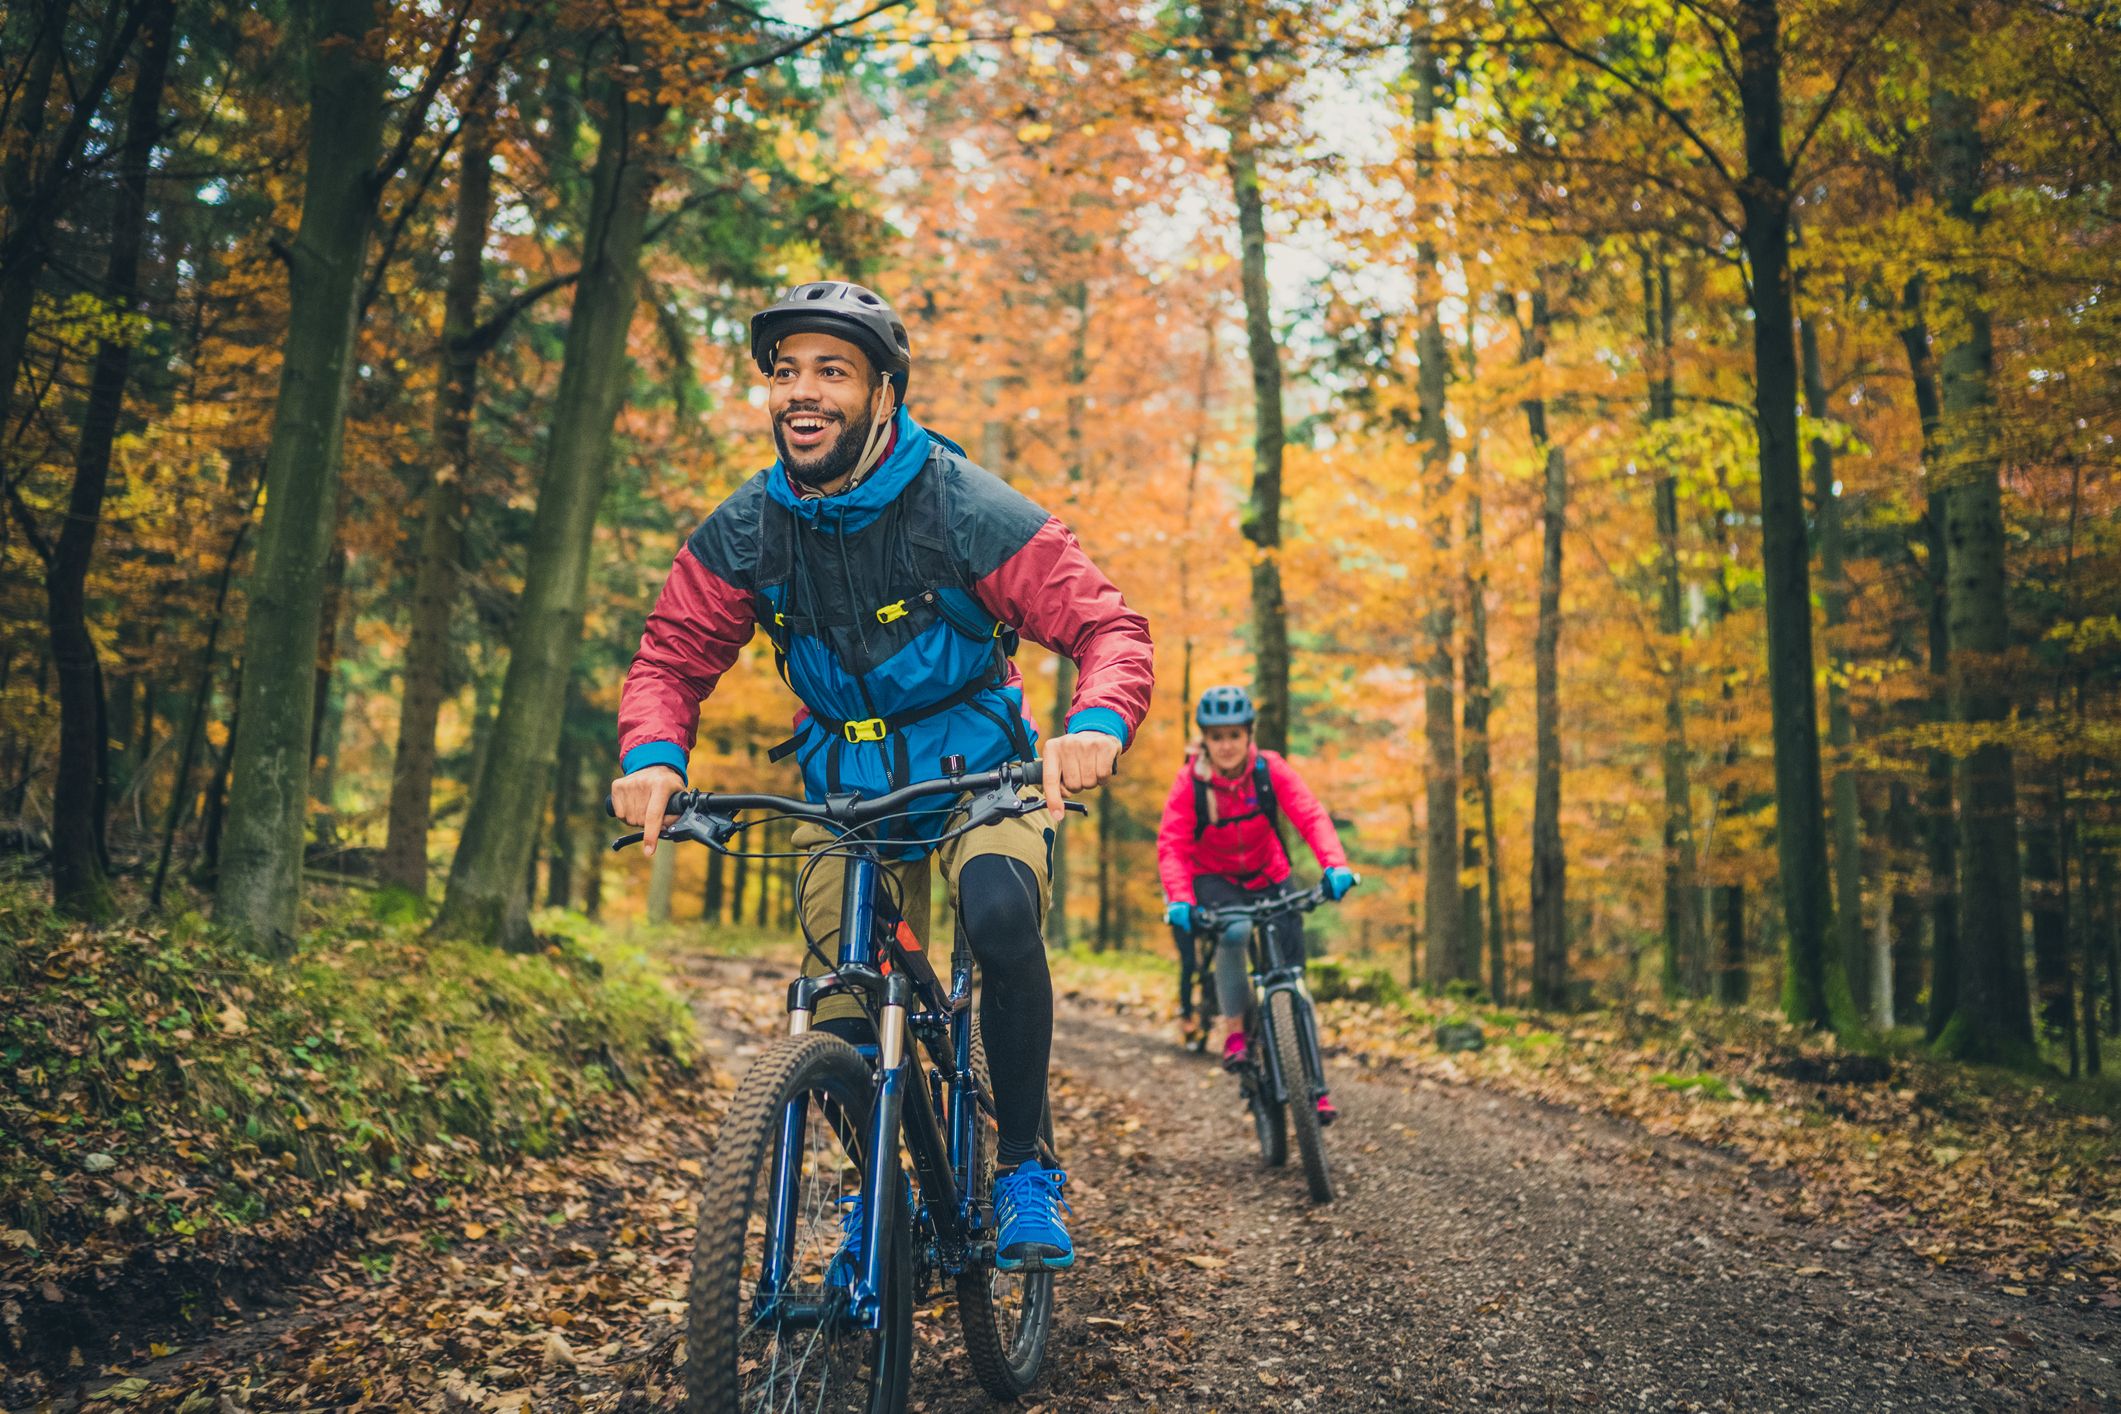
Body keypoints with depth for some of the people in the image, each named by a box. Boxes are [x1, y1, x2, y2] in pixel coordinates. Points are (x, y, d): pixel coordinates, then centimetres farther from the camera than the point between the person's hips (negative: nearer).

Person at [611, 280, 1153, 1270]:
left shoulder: (970, 512, -19)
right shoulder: (741, 534, -8)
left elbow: (1109, 629, -20)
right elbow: (672, 657, -2)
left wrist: (1097, 725, -42)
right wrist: (652, 754, -24)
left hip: (979, 779, -3)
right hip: (844, 795, 3)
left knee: (1000, 913, -32)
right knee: (846, 1023, -6)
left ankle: (1024, 1168, -14)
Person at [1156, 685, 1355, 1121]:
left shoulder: (1271, 770, -16)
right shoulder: (1190, 781, -19)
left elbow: (1311, 816, -24)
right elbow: (1171, 845, -24)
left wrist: (1335, 865, -42)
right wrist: (1179, 899, -41)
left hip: (1269, 877, 2)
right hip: (1213, 879, -2)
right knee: (1233, 931, -36)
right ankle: (1234, 1032, -19)